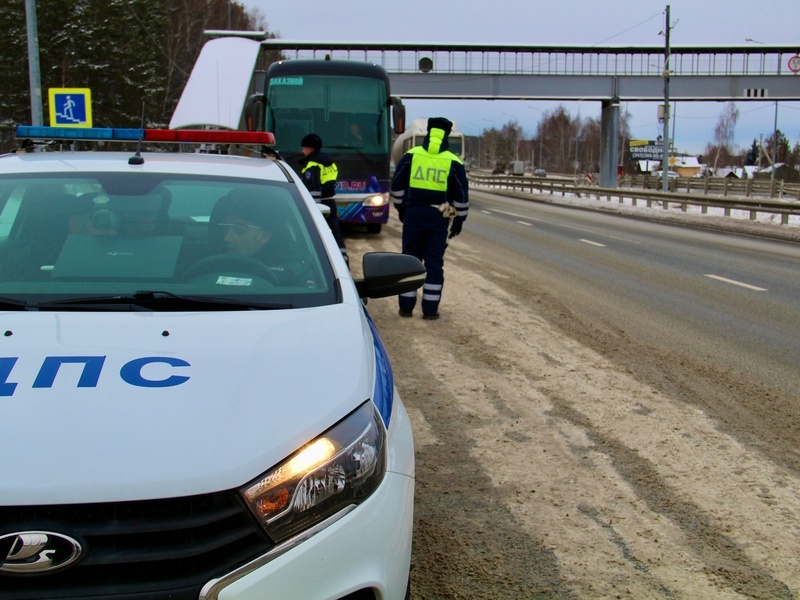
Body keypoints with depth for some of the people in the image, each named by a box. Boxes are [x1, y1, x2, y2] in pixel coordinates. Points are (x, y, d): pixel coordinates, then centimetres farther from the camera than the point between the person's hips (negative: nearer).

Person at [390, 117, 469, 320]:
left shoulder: (411, 156, 1)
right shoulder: (453, 162, -2)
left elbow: (397, 185, 6)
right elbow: (461, 195, 1)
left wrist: (401, 208, 18)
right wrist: (459, 219, 10)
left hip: (413, 213, 1)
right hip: (438, 217, -1)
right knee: (434, 262, 5)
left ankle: (406, 306, 11)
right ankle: (430, 309, 5)